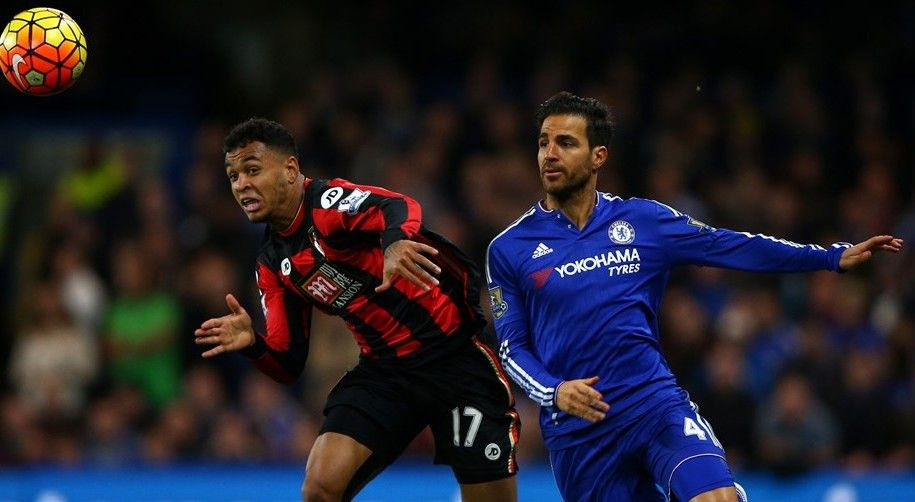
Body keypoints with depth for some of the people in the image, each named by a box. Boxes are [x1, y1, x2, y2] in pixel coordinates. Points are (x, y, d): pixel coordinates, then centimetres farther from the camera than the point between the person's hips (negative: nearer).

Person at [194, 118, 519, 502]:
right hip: (381, 372, 6)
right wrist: (252, 343, -12)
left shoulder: (328, 201, -12)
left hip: (455, 355, -6)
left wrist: (395, 240, -58)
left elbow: (398, 208, -35)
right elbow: (288, 365, 11)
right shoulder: (273, 265, 10)